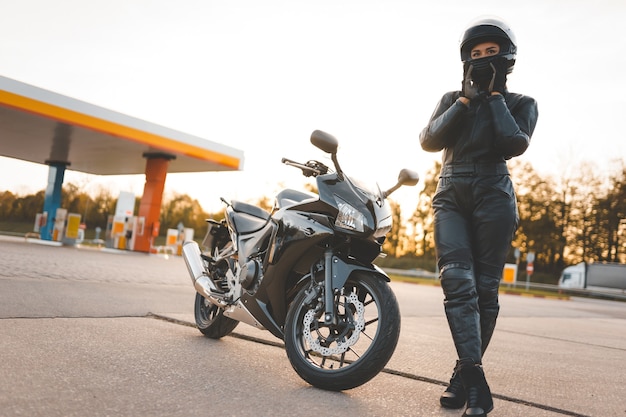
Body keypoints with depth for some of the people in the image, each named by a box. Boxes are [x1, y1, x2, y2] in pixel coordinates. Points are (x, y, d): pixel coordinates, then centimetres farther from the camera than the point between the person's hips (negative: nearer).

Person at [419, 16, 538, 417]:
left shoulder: (521, 104, 13)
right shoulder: (452, 99, 19)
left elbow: (515, 145, -8)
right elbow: (429, 140, 2)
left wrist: (494, 95, -1)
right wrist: (466, 99, 0)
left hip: (493, 196, -1)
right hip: (451, 196, 1)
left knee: (484, 289, -3)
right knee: (458, 282, -16)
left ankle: (465, 374, 10)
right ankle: (477, 383, -16)